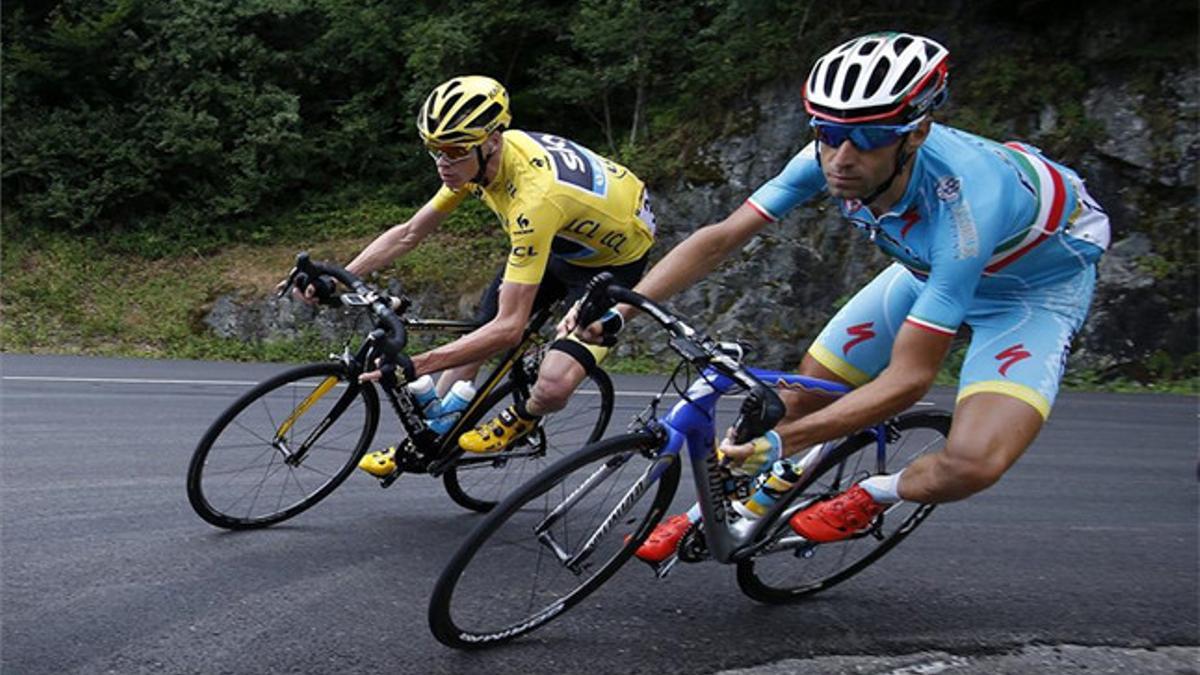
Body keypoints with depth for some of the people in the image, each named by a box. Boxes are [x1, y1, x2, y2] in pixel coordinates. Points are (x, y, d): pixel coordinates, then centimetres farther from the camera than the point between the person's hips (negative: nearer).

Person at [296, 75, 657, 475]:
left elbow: (509, 329, -40)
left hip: (616, 256, -7)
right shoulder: (478, 158, -17)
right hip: (561, 241, 8)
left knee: (552, 388, -23)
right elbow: (409, 233, -4)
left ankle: (522, 419, 13)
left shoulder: (533, 195, -41)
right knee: (475, 334, 4)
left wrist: (413, 366, -42)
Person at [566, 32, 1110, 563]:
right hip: (931, 266, 5)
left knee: (971, 465, -27)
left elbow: (910, 377, -37)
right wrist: (619, 307, -30)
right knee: (801, 394, -2)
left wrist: (782, 441, -42)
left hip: (1040, 283, -5)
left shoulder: (963, 202, -41)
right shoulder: (831, 157, -26)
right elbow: (721, 237, -18)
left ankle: (872, 496, 6)